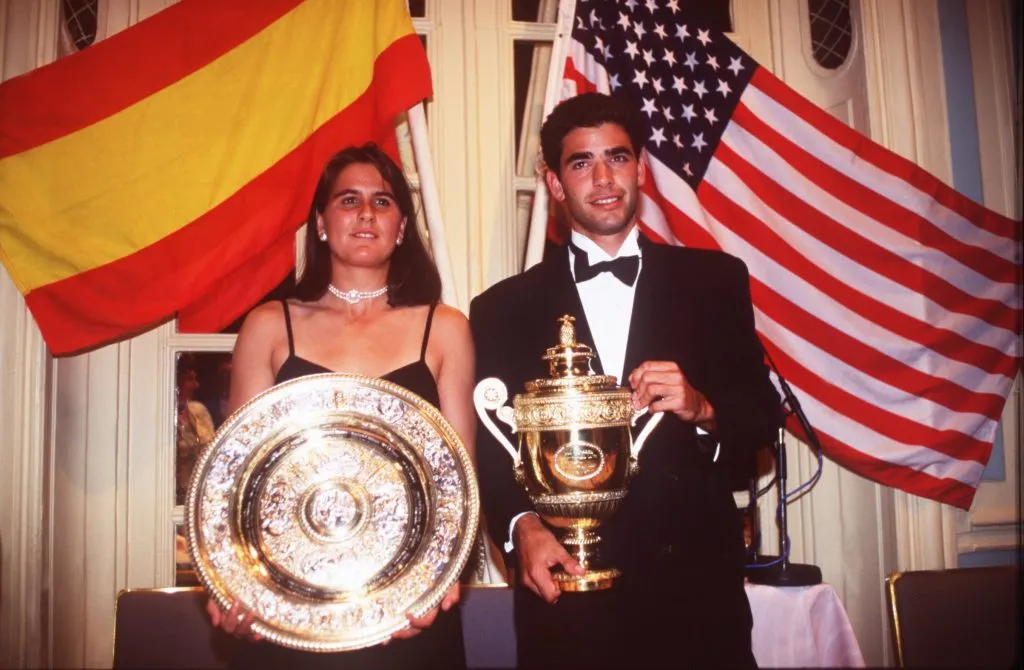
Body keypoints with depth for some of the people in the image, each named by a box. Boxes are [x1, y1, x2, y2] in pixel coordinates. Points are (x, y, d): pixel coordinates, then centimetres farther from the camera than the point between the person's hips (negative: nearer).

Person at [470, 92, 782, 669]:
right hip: (567, 588, 0)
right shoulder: (504, 309, 3)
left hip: (697, 584, 1)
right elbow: (489, 445, 1)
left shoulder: (715, 280, 5)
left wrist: (703, 408, -14)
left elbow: (764, 414, 5)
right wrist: (522, 526, -16)